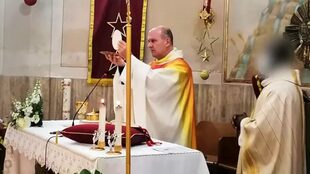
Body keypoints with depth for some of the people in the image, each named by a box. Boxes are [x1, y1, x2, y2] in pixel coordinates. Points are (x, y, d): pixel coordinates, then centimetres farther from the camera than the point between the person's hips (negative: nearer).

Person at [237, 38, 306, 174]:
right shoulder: (288, 85, 9)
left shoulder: (277, 90, -23)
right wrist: (249, 121, 6)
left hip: (271, 162, -10)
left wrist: (244, 123, -6)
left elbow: (260, 130, -24)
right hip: (280, 158, 10)